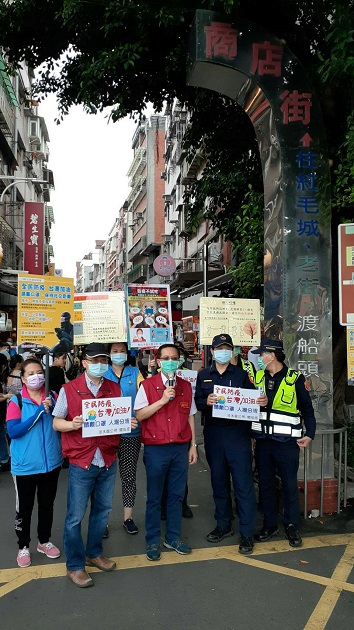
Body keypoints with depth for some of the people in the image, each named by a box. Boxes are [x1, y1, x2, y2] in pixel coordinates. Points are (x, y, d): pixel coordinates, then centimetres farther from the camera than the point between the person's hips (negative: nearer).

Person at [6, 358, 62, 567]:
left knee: (47, 505, 17)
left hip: (51, 462, 3)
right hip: (25, 465, -3)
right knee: (24, 508, 11)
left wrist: (52, 411, -17)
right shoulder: (16, 401, -10)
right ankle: (23, 546, 31)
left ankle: (44, 541, 37)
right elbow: (13, 432, -18)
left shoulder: (53, 398, -1)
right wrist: (39, 411, -23)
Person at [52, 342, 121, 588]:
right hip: (81, 462, -4)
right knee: (76, 516, 3)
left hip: (108, 460, 4)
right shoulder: (69, 389, -5)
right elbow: (56, 422, -1)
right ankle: (75, 566, 21)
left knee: (102, 510, 16)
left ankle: (94, 553, 37)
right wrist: (73, 424, -21)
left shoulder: (115, 388, 5)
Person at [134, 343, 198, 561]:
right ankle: (153, 541, 23)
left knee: (177, 494, 11)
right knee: (154, 496, 7)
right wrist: (162, 400, -17)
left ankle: (173, 538, 28)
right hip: (155, 448, -3)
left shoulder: (186, 386, 7)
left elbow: (190, 417, 12)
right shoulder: (148, 385, -4)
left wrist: (193, 445, 9)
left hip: (181, 448, 3)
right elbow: (139, 415, -10)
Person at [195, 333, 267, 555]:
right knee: (219, 481, 13)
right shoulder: (203, 376, 10)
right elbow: (197, 402, 4)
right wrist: (207, 402, -16)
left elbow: (253, 400, 3)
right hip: (213, 434, 3)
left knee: (243, 483, -2)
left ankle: (247, 534, 9)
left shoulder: (242, 374, 4)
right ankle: (224, 525, 29)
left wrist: (263, 401, -18)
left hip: (238, 434, -2)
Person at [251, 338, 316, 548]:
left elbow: (307, 409, 0)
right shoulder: (257, 377, 7)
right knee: (265, 484, 11)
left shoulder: (295, 378, -5)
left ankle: (292, 527, 20)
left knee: (290, 484, 4)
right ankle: (270, 525, 25)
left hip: (287, 442, -4)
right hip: (263, 440, 4)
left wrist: (309, 434, -8)